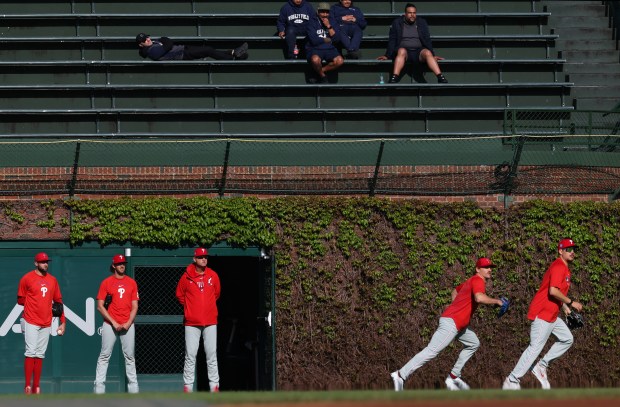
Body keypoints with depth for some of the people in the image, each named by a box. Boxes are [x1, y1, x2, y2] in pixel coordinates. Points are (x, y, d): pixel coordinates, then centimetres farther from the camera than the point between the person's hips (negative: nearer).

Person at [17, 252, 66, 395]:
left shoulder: (53, 280, 11)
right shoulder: (27, 278, -3)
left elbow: (58, 301, 13)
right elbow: (20, 299, 3)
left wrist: (63, 322, 8)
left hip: (46, 323, 4)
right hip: (31, 322, -4)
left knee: (40, 355, 6)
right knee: (31, 352, -11)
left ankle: (37, 387, 7)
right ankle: (28, 386, -10)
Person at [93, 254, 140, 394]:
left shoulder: (131, 282, 10)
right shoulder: (106, 282, 2)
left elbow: (134, 306, 8)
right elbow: (100, 306, -2)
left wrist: (128, 323, -6)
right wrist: (114, 323, -10)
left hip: (127, 324, 2)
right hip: (110, 324, -2)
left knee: (130, 357, 4)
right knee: (104, 356, -4)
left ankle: (133, 387, 8)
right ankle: (99, 387, -5)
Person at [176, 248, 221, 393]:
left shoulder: (213, 276, 3)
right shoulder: (186, 277, -3)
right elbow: (180, 295, 9)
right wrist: (190, 308, 11)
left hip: (210, 322, 2)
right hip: (192, 322, -2)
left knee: (212, 354, 2)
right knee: (190, 355, -2)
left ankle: (214, 385, 5)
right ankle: (188, 386, 1)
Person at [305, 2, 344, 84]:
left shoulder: (332, 22, 12)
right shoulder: (312, 23, -1)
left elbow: (336, 37, 0)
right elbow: (314, 40, -11)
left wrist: (328, 26, -9)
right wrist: (327, 40, 0)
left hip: (330, 49, 4)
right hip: (315, 49, -4)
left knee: (340, 61, -26)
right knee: (315, 60, -38)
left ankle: (321, 71, 0)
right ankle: (322, 76, -6)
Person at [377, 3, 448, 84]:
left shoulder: (422, 23, 15)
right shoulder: (397, 23, 10)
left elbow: (427, 40, 12)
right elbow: (392, 41, 7)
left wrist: (433, 55, 1)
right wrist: (387, 56, -4)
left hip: (418, 51, 1)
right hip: (403, 49, -1)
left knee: (427, 53, -31)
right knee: (402, 51, -37)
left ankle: (440, 77, -44)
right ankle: (394, 78, -50)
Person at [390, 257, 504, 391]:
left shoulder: (471, 281, 19)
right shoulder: (477, 281, -11)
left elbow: (455, 291, 35)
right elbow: (479, 298, -31)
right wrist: (496, 301, -17)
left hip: (458, 324, 11)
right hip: (451, 323, -11)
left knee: (473, 344, 23)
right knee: (432, 351, -16)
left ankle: (453, 377, 18)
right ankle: (400, 375, -20)